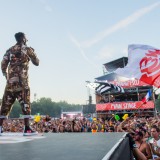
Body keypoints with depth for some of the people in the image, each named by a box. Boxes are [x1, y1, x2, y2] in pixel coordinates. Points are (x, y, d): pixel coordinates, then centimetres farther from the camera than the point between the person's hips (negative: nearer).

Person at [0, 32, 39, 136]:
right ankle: (27, 129, -4)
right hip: (21, 81, -5)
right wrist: (32, 53, 23)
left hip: (10, 81, 5)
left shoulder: (9, 50, 14)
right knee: (25, 104, -2)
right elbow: (37, 62, 8)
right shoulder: (27, 49, 1)